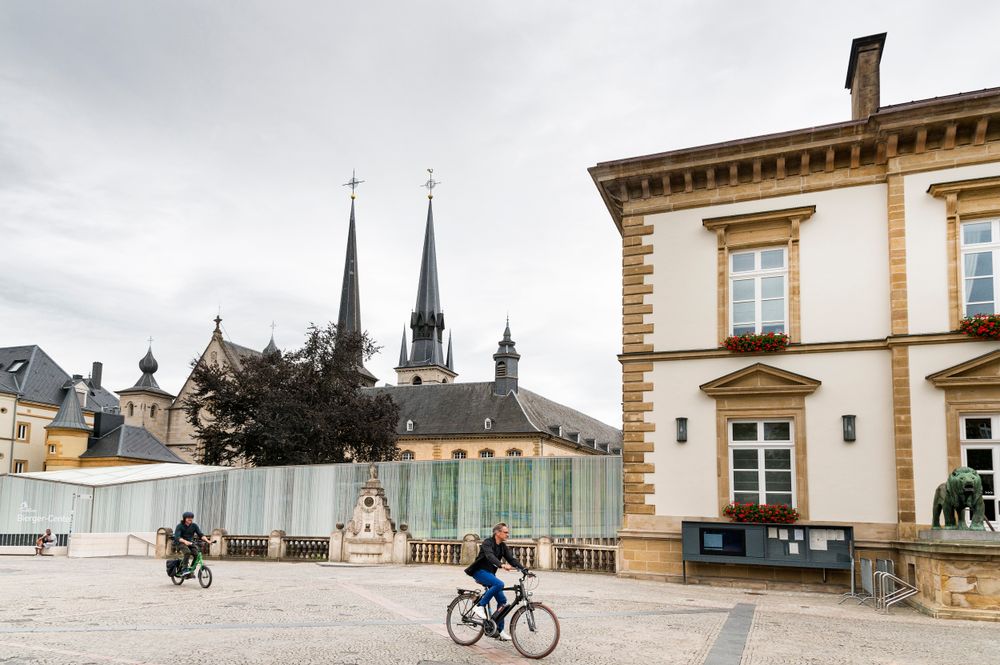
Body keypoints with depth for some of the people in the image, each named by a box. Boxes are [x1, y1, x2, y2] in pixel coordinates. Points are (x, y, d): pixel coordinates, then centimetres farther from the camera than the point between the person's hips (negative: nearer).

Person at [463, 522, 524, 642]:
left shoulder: (503, 546, 8)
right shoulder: (487, 543, -15)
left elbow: (512, 559, 1)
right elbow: (490, 556, -34)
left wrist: (524, 569, -14)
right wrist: (502, 565, -51)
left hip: (490, 573, 8)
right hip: (480, 571, -8)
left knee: (502, 600, -1)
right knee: (499, 584, -33)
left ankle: (499, 630, 7)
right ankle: (479, 606, -23)